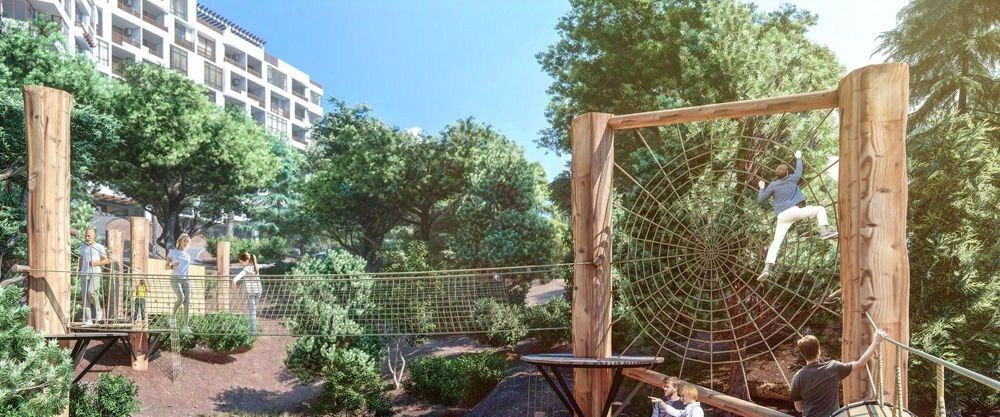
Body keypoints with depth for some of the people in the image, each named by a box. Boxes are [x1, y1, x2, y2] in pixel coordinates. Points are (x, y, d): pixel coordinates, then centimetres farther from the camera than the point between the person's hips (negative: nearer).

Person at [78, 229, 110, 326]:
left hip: (95, 273, -5)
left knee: (91, 291, -25)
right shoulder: (83, 247, 17)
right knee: (84, 296, -3)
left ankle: (98, 310, 1)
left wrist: (96, 263, -12)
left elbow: (106, 260, 3)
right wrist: (79, 268, 21)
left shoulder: (99, 247, 4)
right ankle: (88, 320, -1)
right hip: (84, 274, 5)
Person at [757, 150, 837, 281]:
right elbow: (799, 170, 32)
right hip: (795, 210, -2)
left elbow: (762, 198, 17)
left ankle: (767, 268, -14)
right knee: (820, 209, 14)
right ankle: (825, 231, -12)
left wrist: (761, 188, 35)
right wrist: (798, 158, 48)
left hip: (782, 217, 2)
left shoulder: (773, 185, 12)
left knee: (776, 242, -1)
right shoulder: (792, 179, 12)